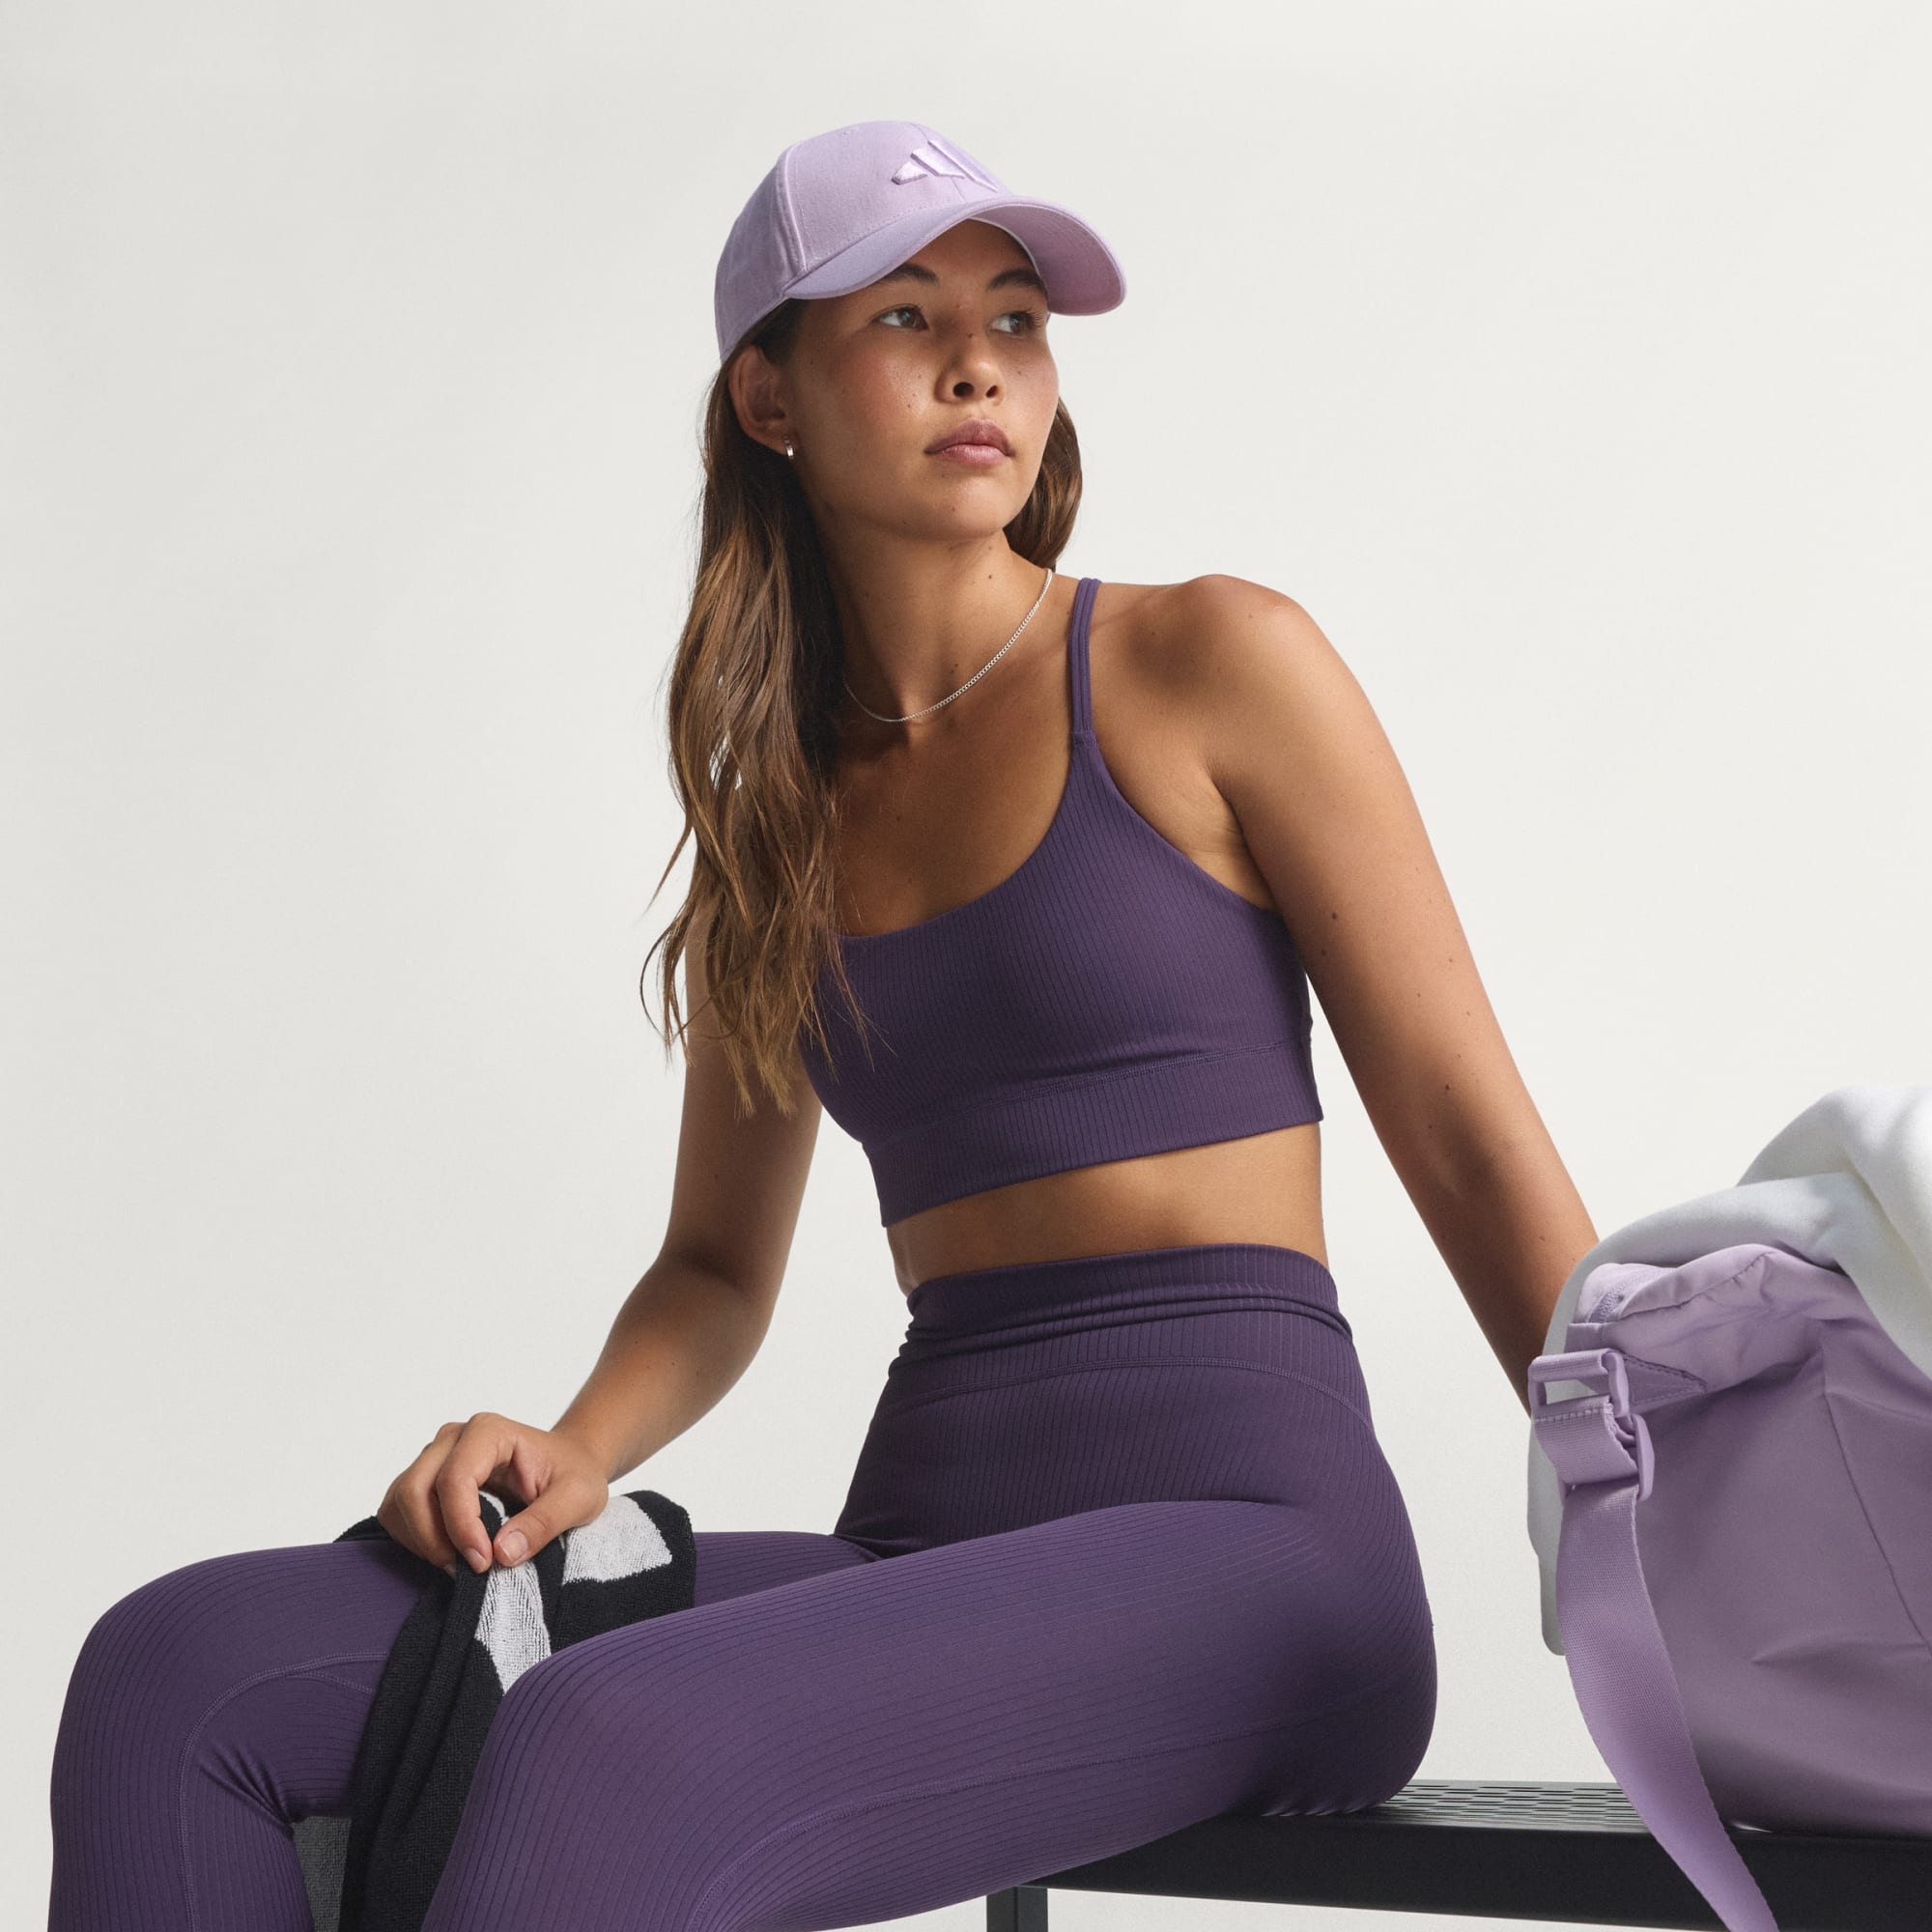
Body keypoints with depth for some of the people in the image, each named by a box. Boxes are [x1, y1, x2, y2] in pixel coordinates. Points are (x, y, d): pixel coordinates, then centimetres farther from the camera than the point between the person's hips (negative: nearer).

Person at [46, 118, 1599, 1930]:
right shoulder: (777, 806, 17)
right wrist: (578, 1447, 1)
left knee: (605, 1754, -35)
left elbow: (1476, 1149, 1)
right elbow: (720, 1264, 24)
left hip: (1239, 1541, -5)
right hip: (919, 1538, 5)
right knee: (178, 1665, -14)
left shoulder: (1212, 665, 2)